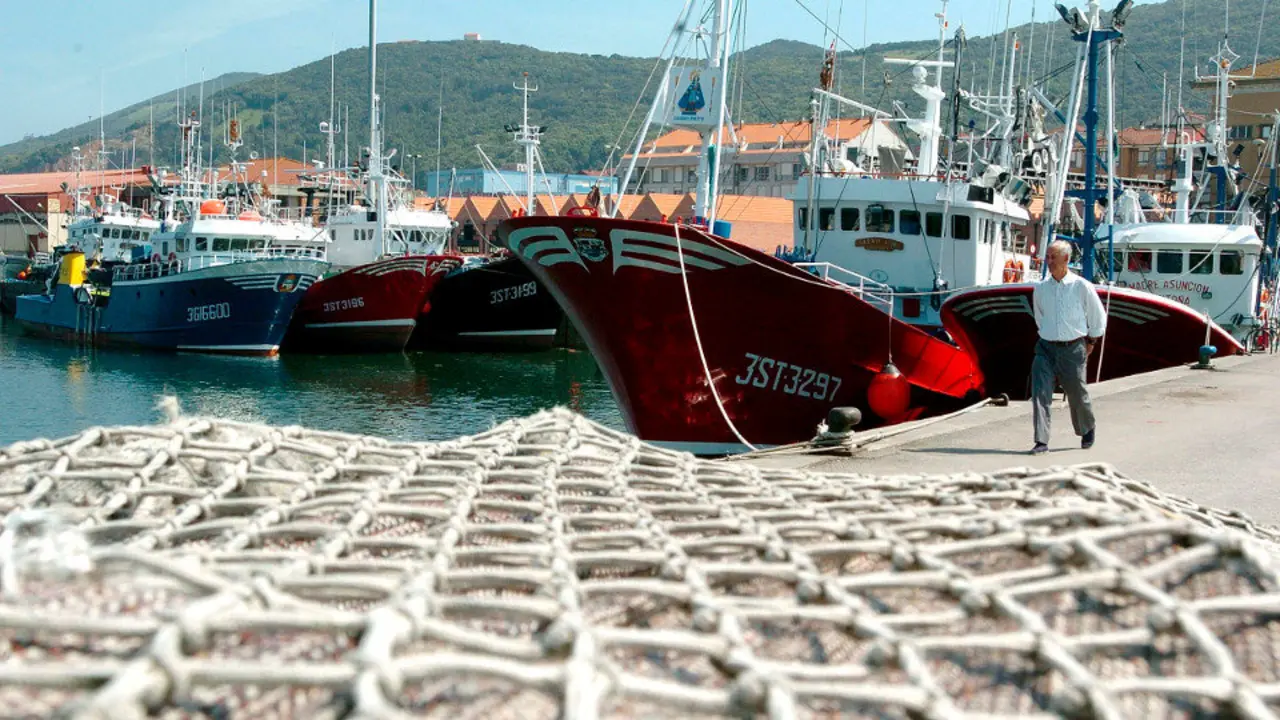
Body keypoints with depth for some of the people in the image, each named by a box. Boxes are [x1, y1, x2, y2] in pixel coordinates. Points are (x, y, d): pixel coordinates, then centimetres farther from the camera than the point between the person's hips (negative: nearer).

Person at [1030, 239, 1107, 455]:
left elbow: (1098, 317, 7)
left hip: (1073, 349, -2)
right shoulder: (1040, 288, 3)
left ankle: (1088, 429, 38)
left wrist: (1091, 343, 10)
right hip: (1046, 348, 2)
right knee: (1040, 393, -11)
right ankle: (1041, 441, -11)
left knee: (1077, 393, 10)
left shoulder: (1082, 287, -6)